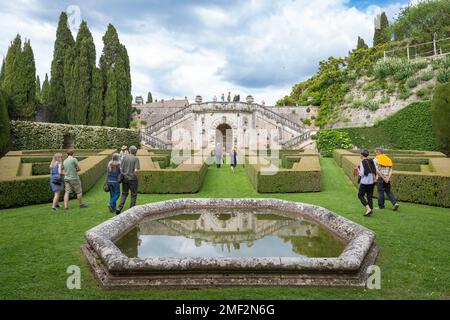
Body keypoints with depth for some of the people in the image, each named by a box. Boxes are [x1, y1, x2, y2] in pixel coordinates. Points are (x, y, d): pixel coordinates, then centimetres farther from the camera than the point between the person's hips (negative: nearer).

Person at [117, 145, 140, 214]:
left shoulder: (125, 157, 0)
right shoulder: (136, 159, -12)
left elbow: (121, 168, 1)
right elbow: (136, 170, -21)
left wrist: (123, 174, 16)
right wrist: (136, 175, -2)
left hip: (125, 178, 4)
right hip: (132, 179, -4)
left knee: (124, 194, 17)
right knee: (133, 194, 10)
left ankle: (119, 208, 5)